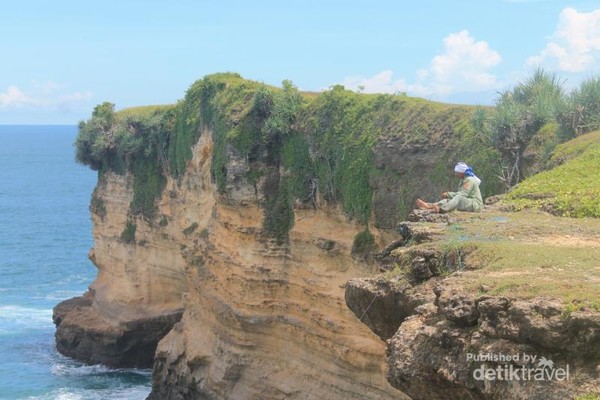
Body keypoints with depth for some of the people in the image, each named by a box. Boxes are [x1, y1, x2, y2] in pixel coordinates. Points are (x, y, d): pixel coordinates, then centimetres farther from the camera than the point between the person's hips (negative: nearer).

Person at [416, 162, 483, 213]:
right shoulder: (464, 180, 18)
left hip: (475, 204, -9)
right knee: (449, 200, -9)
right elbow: (461, 194, 13)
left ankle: (440, 209, -57)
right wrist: (448, 195, -2)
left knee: (458, 198, -34)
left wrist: (448, 194, -17)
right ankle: (428, 205, -32)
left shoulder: (469, 180, -13)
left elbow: (463, 194, -22)